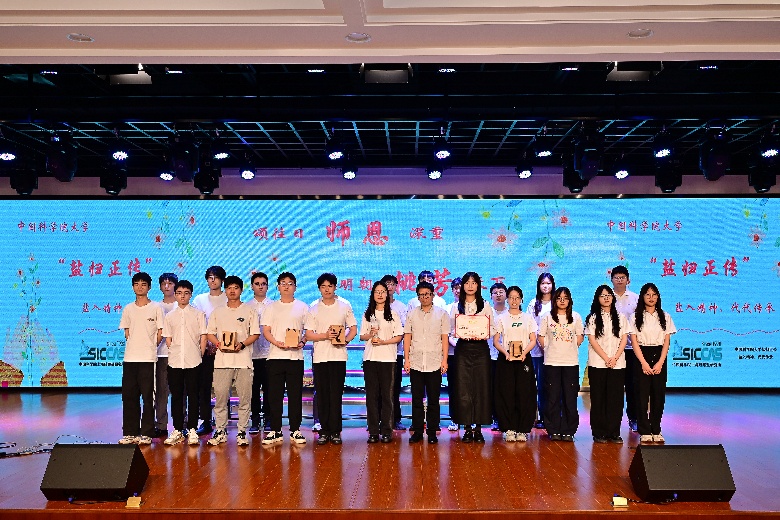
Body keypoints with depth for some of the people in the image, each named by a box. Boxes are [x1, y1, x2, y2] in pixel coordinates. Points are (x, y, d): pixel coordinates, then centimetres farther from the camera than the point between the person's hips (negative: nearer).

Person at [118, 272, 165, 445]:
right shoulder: (128, 309, 12)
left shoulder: (156, 308, 1)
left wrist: (148, 347, 1)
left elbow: (160, 334, 2)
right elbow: (127, 333, 16)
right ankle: (130, 432, 15)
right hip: (129, 358, 4)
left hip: (148, 359, -4)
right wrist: (135, 347, 6)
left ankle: (146, 433, 6)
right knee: (128, 396, 6)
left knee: (147, 397, -1)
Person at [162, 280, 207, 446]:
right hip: (174, 362, 2)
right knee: (176, 396, 5)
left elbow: (203, 338, 4)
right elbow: (168, 339, 12)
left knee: (193, 395, 1)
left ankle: (192, 430, 8)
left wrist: (200, 355, 0)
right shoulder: (169, 316, 10)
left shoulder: (198, 314, 5)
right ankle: (177, 430, 13)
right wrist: (174, 353, 4)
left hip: (193, 361, -2)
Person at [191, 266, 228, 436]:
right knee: (204, 385, 1)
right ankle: (205, 421, 7)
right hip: (205, 349, 2)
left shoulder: (228, 300, 6)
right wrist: (207, 343, -7)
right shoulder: (199, 299, 13)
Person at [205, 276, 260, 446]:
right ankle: (220, 431, 11)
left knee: (245, 397, -1)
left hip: (243, 360, -2)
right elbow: (210, 333, 13)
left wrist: (242, 344, -12)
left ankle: (242, 432, 6)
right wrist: (219, 344, -7)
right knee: (220, 397, 2)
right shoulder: (217, 312, 14)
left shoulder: (249, 311, 7)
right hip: (222, 360, 2)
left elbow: (255, 334, 4)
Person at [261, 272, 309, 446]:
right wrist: (277, 343, -14)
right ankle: (275, 431, 10)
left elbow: (309, 330, 9)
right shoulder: (271, 307, 11)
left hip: (296, 356, -1)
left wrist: (302, 342, -12)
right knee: (274, 394, 2)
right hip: (275, 356, 1)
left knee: (295, 394, 2)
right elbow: (266, 331, 5)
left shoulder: (302, 307, 10)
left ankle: (295, 431, 10)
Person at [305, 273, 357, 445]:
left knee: (336, 394, -1)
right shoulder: (314, 309, 7)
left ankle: (335, 431, 5)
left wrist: (345, 340, -10)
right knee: (322, 395, 3)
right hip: (319, 357, 1)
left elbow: (353, 329, 10)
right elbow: (308, 335, 3)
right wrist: (326, 336, -14)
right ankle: (324, 431, 10)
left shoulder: (345, 307, 7)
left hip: (338, 355, -1)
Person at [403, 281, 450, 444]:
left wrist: (444, 360, -4)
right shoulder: (412, 314, 10)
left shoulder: (441, 314, 6)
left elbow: (445, 338, 3)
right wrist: (406, 359, 1)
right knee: (416, 399, 5)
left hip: (435, 363, -1)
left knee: (433, 400, 3)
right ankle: (417, 431, 13)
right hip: (415, 363, 2)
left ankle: (432, 432, 11)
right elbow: (407, 337, 8)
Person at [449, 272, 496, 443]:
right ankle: (467, 428, 6)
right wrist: (460, 334, -13)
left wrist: (483, 335, -15)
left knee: (481, 387, -2)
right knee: (463, 388, -3)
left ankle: (478, 428, 6)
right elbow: (452, 329, 7)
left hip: (481, 348, 0)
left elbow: (493, 328, 4)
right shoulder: (457, 307, 10)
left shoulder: (485, 306, 7)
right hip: (463, 349, 1)